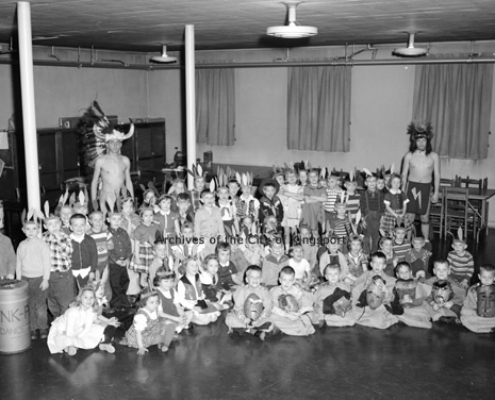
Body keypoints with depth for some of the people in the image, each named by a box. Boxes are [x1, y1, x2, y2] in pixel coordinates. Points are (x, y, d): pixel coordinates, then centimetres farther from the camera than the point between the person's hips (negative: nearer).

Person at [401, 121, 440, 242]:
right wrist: (403, 190, 0)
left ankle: (426, 241, 17)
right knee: (409, 217, 0)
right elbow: (404, 174, 3)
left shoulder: (433, 156, -1)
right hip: (411, 187, 0)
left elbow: (436, 175, 3)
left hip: (426, 188, 0)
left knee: (425, 217, 7)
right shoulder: (409, 155, -2)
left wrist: (436, 192, 0)